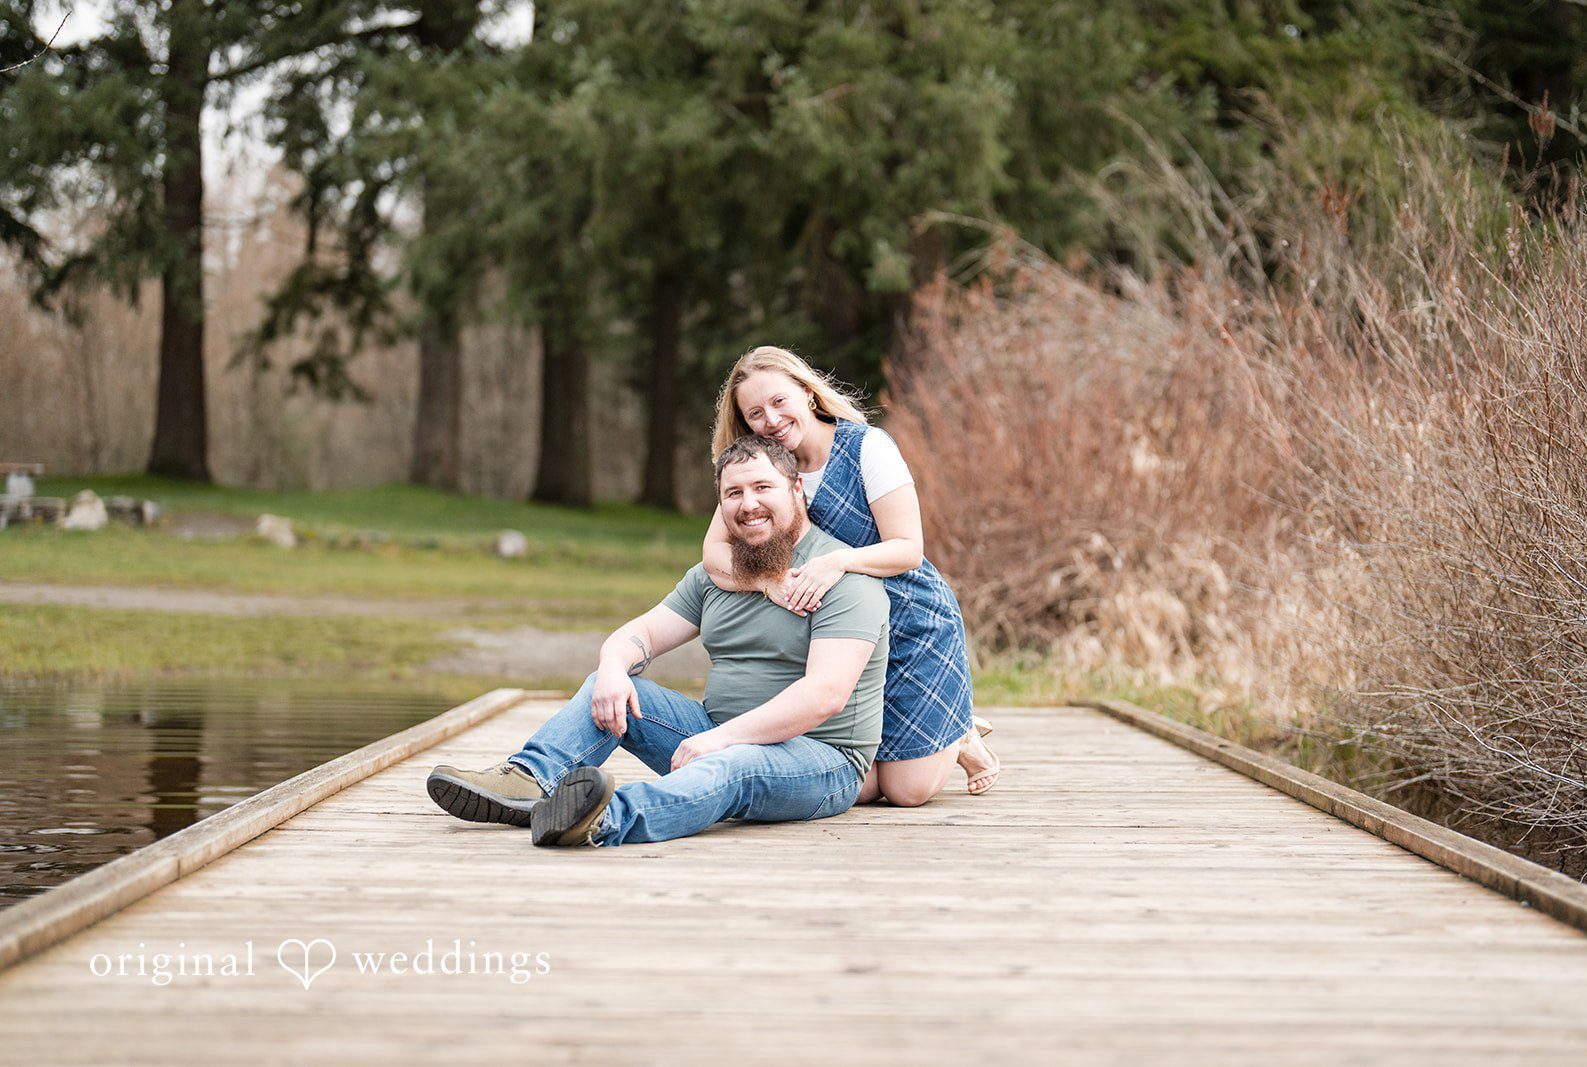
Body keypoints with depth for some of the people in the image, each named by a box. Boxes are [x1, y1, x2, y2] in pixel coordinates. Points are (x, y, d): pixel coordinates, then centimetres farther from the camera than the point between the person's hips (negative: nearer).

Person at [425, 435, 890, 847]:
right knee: (610, 687, -5)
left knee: (731, 765, -40)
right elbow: (642, 633, 9)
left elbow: (826, 694, -24)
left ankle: (608, 819, -67)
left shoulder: (841, 576, -12)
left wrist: (724, 737, -31)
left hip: (822, 760, -8)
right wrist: (614, 668, -17)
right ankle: (528, 781, -30)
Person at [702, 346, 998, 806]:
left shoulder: (866, 447, -16)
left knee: (908, 790, -4)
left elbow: (909, 548, -20)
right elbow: (714, 552, -13)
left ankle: (961, 739, 28)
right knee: (858, 789, -2)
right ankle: (937, 733, 27)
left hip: (913, 626, -5)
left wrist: (839, 561, -38)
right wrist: (768, 580, -34)